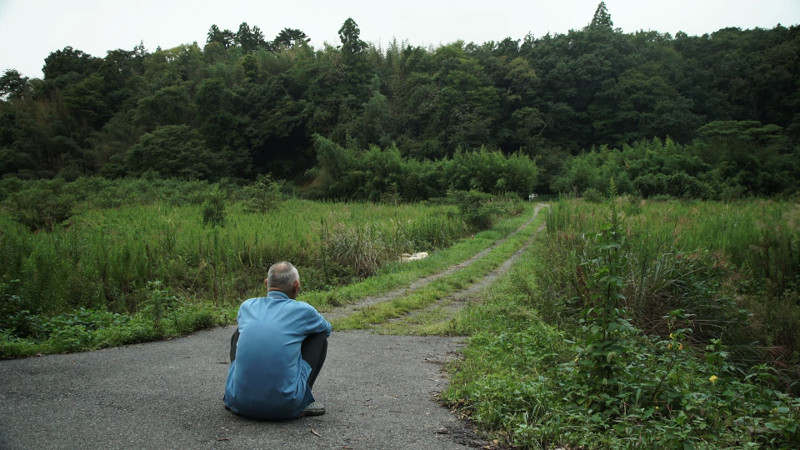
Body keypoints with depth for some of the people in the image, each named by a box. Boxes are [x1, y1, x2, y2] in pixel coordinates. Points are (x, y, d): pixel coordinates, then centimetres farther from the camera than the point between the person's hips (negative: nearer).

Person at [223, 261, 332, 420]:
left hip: (240, 403, 4)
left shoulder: (247, 306, 9)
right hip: (285, 407, -3)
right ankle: (304, 403, 11)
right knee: (320, 337, 15)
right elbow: (327, 329, 24)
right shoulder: (302, 310, 0)